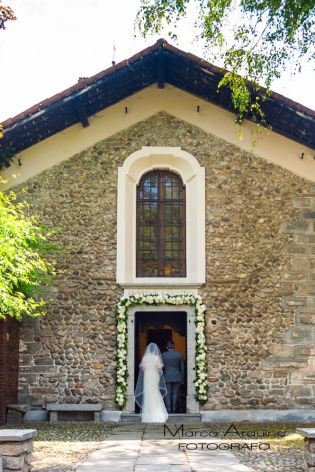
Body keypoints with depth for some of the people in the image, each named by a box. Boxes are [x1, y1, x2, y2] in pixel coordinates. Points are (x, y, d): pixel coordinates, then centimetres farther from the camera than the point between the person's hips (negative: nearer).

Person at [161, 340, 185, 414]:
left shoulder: (163, 355, -2)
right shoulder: (179, 355, 0)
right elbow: (182, 367, 4)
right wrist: (182, 378, 12)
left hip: (167, 378, -1)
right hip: (177, 377, 1)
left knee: (168, 394, 3)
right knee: (175, 393, 5)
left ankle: (169, 410, 0)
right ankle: (174, 410, 4)